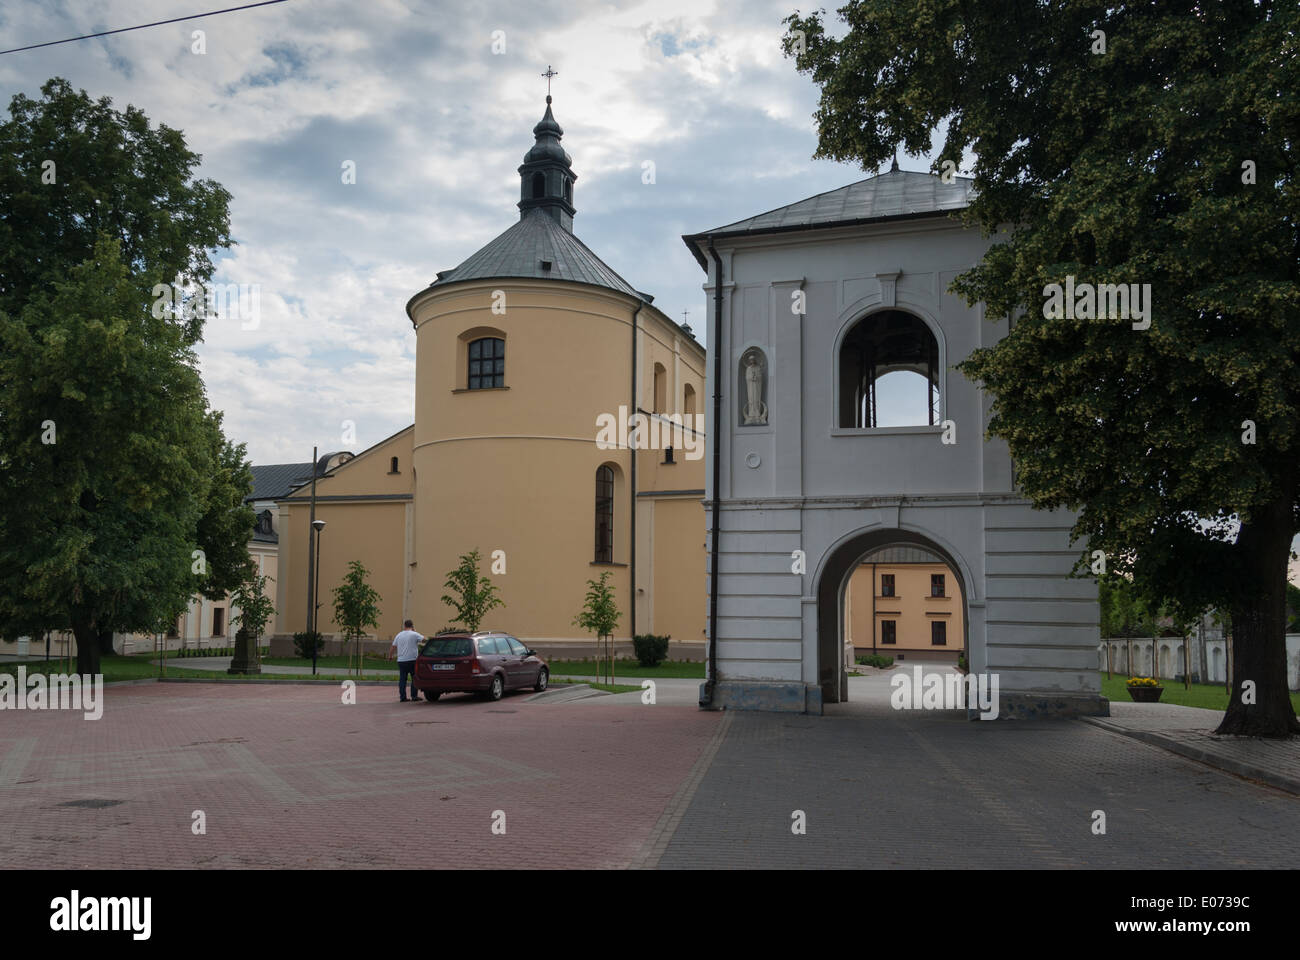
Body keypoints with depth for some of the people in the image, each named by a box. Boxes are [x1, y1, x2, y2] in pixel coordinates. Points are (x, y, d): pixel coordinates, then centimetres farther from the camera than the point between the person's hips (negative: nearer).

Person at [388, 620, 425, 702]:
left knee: (402, 679, 6)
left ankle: (402, 697, 5)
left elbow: (392, 647, 14)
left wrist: (390, 656, 27)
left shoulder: (399, 635, 10)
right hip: (412, 660, -4)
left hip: (401, 661, 4)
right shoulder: (414, 634, -6)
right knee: (415, 679, 6)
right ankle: (414, 696, 4)